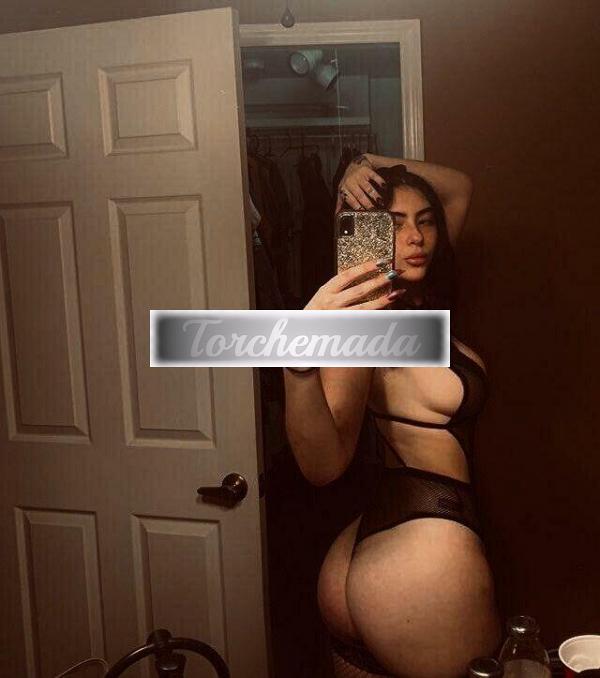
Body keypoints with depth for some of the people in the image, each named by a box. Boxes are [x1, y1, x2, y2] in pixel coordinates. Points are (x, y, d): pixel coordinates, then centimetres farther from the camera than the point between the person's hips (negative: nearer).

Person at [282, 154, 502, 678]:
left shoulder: (414, 297, 8)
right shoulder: (366, 315, -17)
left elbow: (459, 187, 21)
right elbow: (323, 465, -28)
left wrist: (370, 165, 4)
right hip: (428, 553, -8)